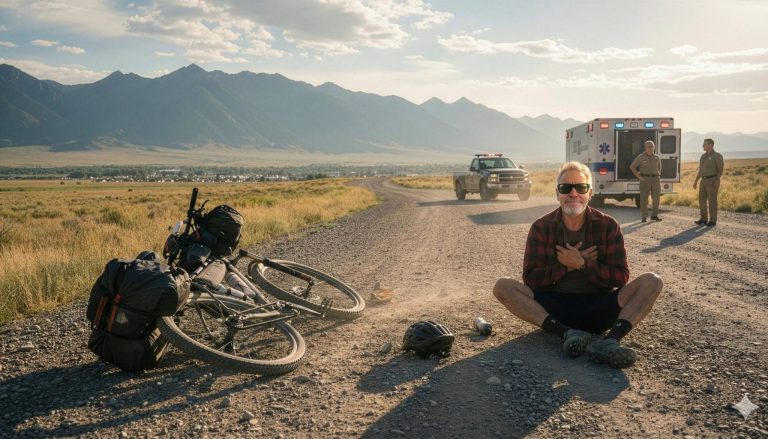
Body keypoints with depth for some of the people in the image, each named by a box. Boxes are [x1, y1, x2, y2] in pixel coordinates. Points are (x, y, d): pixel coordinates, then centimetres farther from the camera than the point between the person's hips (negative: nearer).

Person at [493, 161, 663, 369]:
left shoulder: (608, 226, 1)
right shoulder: (541, 227, 0)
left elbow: (621, 278, -4)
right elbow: (530, 278, -6)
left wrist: (581, 264, -16)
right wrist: (568, 265, -14)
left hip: (598, 309, 1)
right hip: (554, 308, 0)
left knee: (652, 282, -19)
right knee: (503, 286, -22)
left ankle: (609, 342, -39)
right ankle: (569, 334, -33)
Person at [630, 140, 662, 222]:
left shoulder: (657, 157, 14)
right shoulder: (641, 157, 1)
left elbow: (659, 167, 31)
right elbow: (632, 167, 1)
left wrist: (659, 175, 15)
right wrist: (638, 176, -6)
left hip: (655, 179, 4)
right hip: (645, 179, -4)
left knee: (656, 198, 4)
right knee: (644, 198, -4)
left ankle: (654, 215, 15)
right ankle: (644, 217, 0)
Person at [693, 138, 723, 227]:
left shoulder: (717, 156, -7)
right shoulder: (703, 156, 15)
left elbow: (720, 169, -11)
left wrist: (717, 179, -24)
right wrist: (696, 181, 15)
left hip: (713, 181, -7)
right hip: (704, 180, 7)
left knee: (712, 200, -5)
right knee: (702, 199, 4)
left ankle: (713, 220, 0)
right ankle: (703, 219, 11)